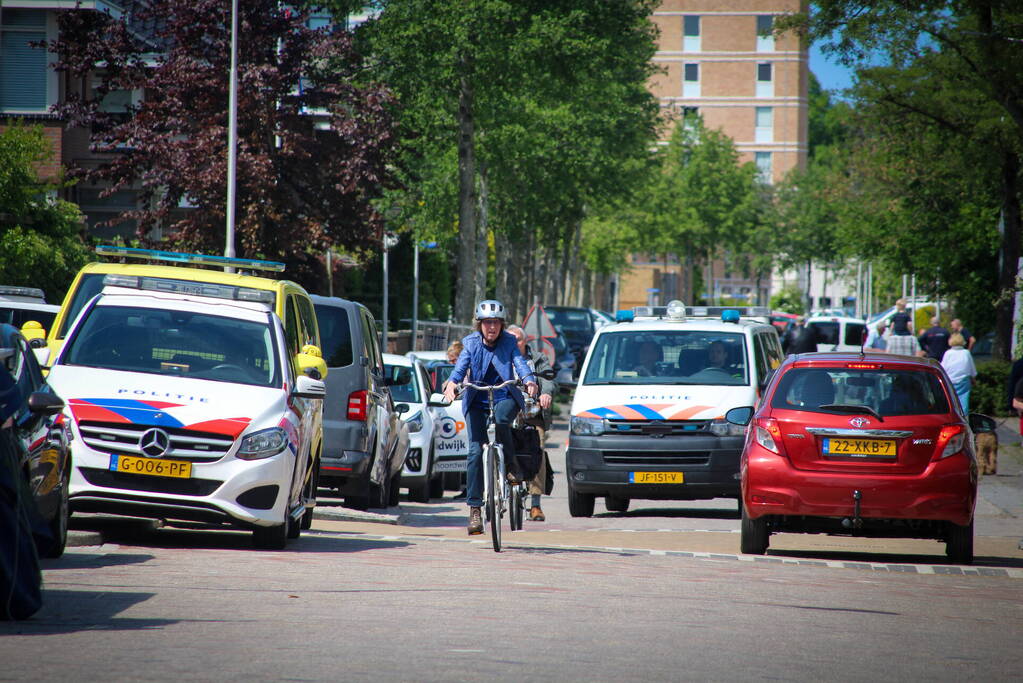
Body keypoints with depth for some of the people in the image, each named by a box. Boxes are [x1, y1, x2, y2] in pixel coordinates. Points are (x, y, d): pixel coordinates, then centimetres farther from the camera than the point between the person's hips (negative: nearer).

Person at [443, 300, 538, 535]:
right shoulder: (471, 343, 3)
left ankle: (511, 464, -10)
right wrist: (452, 382, -34)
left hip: (505, 399, -1)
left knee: (500, 420, -35)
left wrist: (529, 380, -34)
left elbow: (519, 362, -12)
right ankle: (474, 508, -7)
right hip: (477, 402, 1)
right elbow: (462, 365, -12)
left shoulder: (509, 342, 3)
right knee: (476, 451, -11)